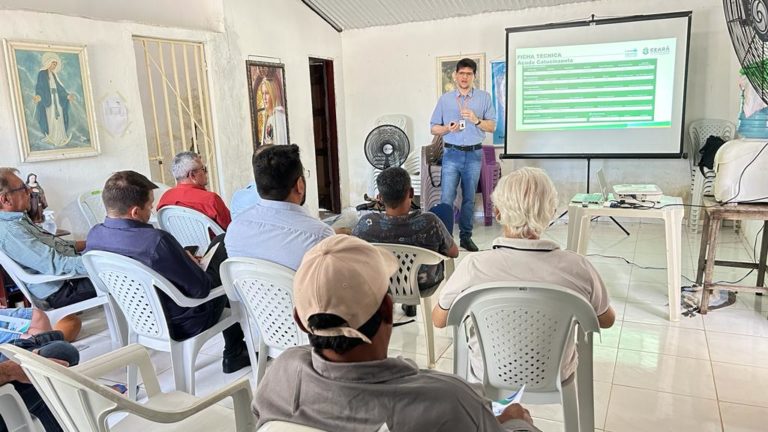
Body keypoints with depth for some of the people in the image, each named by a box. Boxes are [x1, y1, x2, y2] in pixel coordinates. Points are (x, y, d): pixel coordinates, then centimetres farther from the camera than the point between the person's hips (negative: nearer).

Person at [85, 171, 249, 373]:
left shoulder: (94, 235, -11)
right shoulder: (156, 241, -36)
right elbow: (202, 288, -25)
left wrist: (184, 260, 5)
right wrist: (195, 264, -4)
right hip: (179, 327, -7)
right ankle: (234, 355, 34)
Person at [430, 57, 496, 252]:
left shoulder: (484, 97, 5)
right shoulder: (445, 99, 5)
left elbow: (492, 127, 4)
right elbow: (434, 128, 6)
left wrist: (476, 120, -14)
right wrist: (448, 128, -14)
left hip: (474, 154, 1)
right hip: (452, 154, -1)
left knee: (469, 198, 8)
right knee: (447, 198, -7)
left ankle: (466, 236, 19)